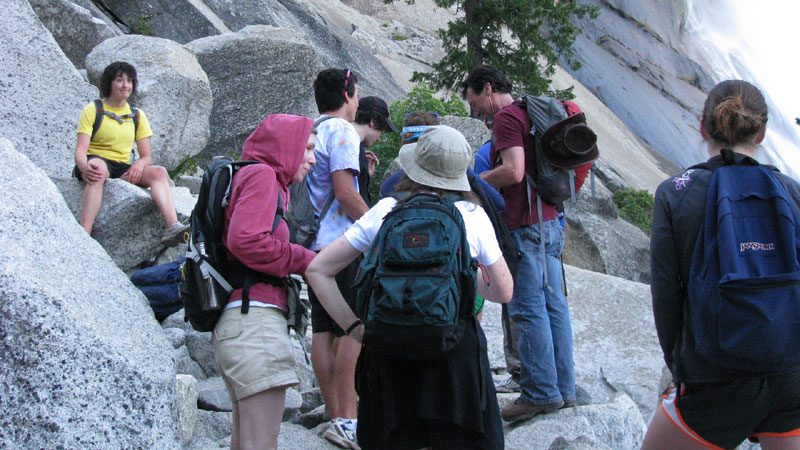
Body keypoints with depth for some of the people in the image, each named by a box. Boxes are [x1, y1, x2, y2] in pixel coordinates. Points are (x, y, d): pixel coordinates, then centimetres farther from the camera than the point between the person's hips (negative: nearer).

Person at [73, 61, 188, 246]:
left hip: (123, 169, 4)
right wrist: (84, 167, -33)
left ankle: (172, 227, -44)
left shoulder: (137, 115, 15)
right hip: (96, 161, -4)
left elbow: (147, 156, 9)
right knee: (98, 168, -39)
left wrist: (139, 164, -17)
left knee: (158, 172, -23)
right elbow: (80, 149, -9)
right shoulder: (92, 110, 3)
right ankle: (84, 234, -53)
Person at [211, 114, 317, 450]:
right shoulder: (262, 175, -2)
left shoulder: (249, 176, 26)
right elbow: (245, 241, -17)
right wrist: (305, 260, -7)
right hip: (254, 317, -10)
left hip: (238, 321, 10)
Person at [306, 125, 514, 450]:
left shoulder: (384, 211, 7)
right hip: (454, 347, -1)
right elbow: (503, 292, 11)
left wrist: (353, 327, 5)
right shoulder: (472, 216, 3)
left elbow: (317, 270, 6)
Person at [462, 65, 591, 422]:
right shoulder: (529, 115, 21)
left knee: (528, 308, -7)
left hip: (526, 224, -10)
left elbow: (513, 171, -20)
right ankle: (563, 388, 14)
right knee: (553, 305, 9)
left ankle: (541, 392, -4)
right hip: (549, 220, 10)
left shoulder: (506, 117, -9)